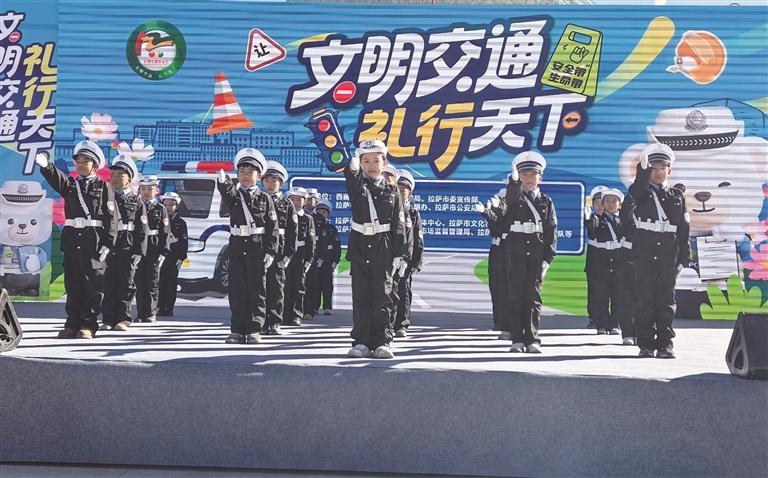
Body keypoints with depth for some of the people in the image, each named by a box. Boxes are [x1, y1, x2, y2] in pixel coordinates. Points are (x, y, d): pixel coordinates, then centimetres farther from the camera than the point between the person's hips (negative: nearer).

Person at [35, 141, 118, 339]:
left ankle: (88, 325, 4)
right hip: (72, 241, 4)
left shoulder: (104, 187, 3)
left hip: (94, 242, -4)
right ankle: (73, 323, 14)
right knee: (72, 285, 7)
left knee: (92, 285, -2)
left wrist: (108, 243, -12)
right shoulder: (70, 185, 13)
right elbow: (55, 177, -9)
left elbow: (111, 218, -3)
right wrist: (45, 165, -31)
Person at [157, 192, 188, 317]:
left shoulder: (180, 222, 5)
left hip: (174, 256, -2)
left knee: (172, 282, 0)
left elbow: (184, 242, 2)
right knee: (161, 282, -2)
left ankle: (169, 308, 3)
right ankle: (161, 307, 3)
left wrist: (181, 258, -7)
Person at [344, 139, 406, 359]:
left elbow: (399, 225, 4)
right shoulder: (357, 186, 6)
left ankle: (381, 342, 6)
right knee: (361, 296, 3)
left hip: (383, 250, 0)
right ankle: (361, 342, 8)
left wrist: (398, 254, -1)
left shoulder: (391, 191, 6)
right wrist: (354, 164, -43)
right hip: (360, 247, 1)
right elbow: (351, 175, -20)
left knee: (382, 296, 1)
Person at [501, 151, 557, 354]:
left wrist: (547, 258, -4)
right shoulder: (514, 198, 6)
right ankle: (517, 339, 3)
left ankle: (532, 339, 5)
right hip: (516, 254, -1)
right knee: (515, 295, -1)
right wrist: (514, 179, -37)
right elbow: (511, 195, -21)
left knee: (533, 296, 1)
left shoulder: (546, 201, 10)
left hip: (537, 255, 1)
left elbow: (551, 231, 5)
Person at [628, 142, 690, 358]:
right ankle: (646, 344, 5)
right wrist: (643, 165, -36)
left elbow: (684, 227, 10)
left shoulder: (677, 196, 12)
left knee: (666, 301, 3)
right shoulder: (641, 193, 6)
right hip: (644, 255, -2)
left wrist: (684, 257, 4)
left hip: (669, 258, 2)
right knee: (645, 300, -1)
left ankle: (665, 344, 9)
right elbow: (637, 188, -20)